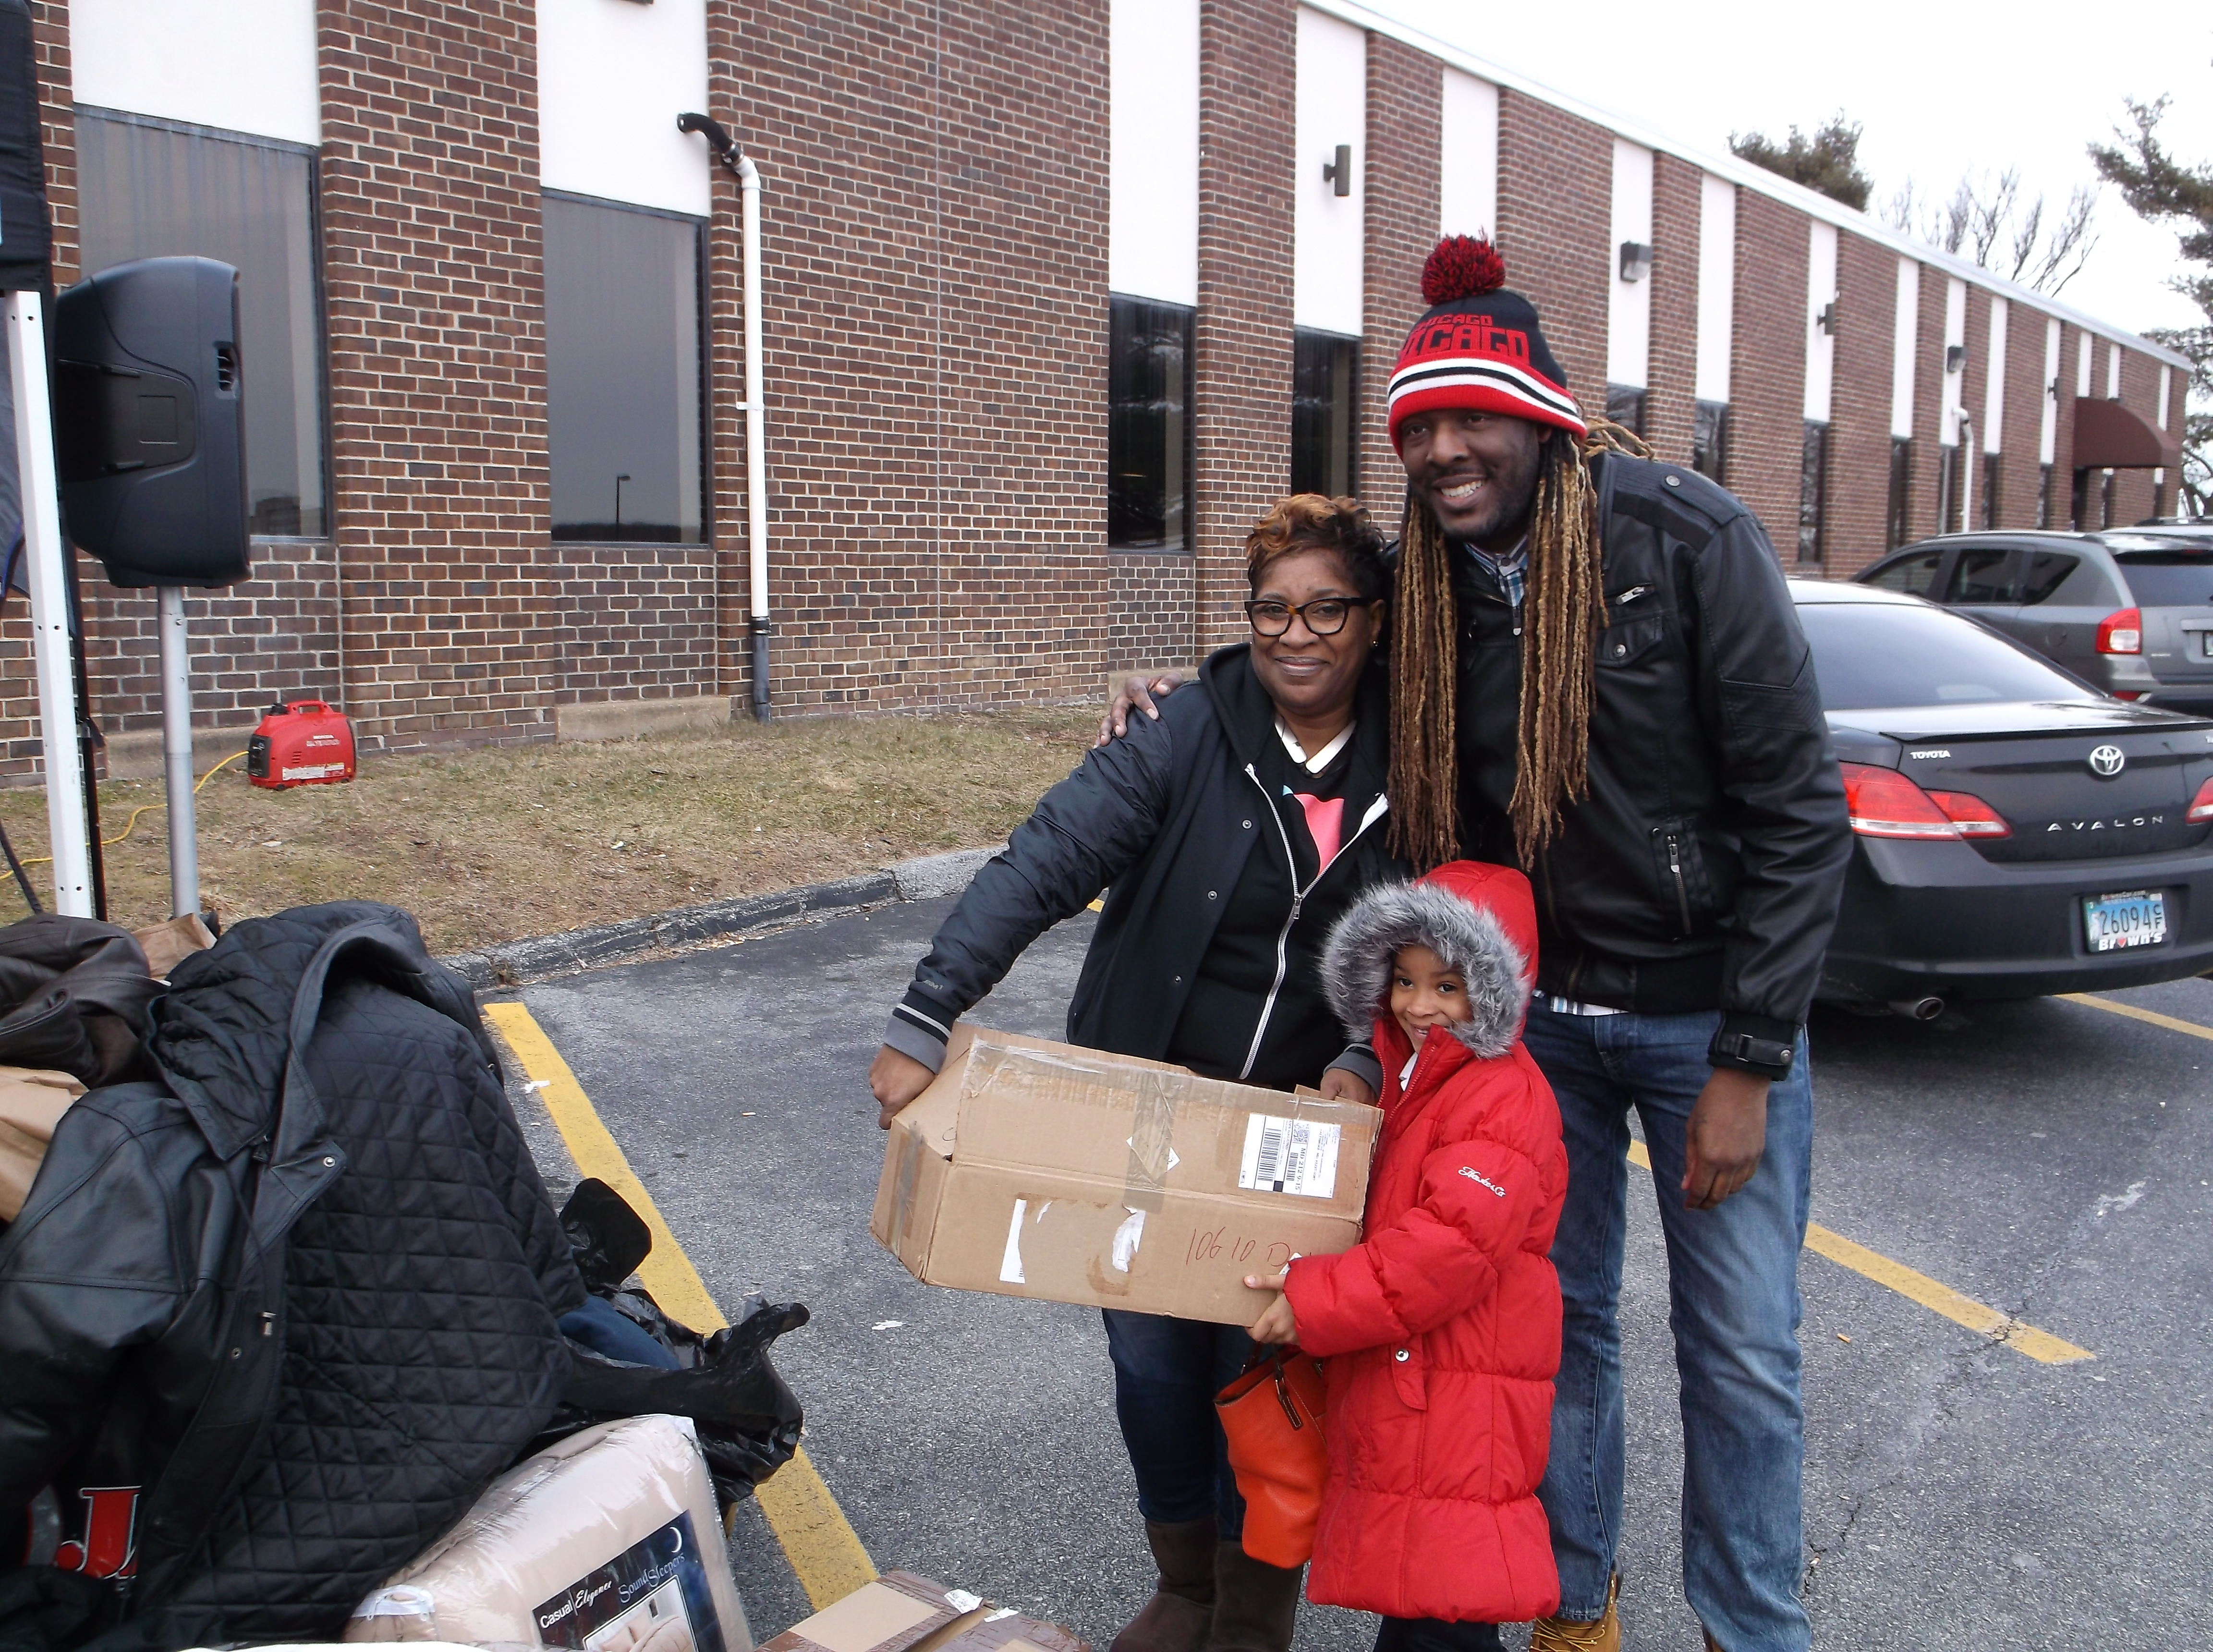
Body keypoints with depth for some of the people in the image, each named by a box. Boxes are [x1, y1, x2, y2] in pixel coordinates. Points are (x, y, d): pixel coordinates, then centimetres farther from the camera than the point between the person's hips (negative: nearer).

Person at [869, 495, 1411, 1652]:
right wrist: (924, 1021, -30)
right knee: (1153, 1356, 10)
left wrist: (1364, 1061, -14)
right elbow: (1045, 862, -21)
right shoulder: (1192, 738, -12)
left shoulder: (1404, 768, -4)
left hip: (1297, 1129, 1)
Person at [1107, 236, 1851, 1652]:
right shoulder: (1430, 579, -3)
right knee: (1560, 1319, 15)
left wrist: (1750, 1061, -17)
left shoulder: (1686, 535, -17)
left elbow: (1800, 810, -16)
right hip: (1534, 1009, 4)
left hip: (1706, 1010, -3)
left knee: (1742, 1351, 7)